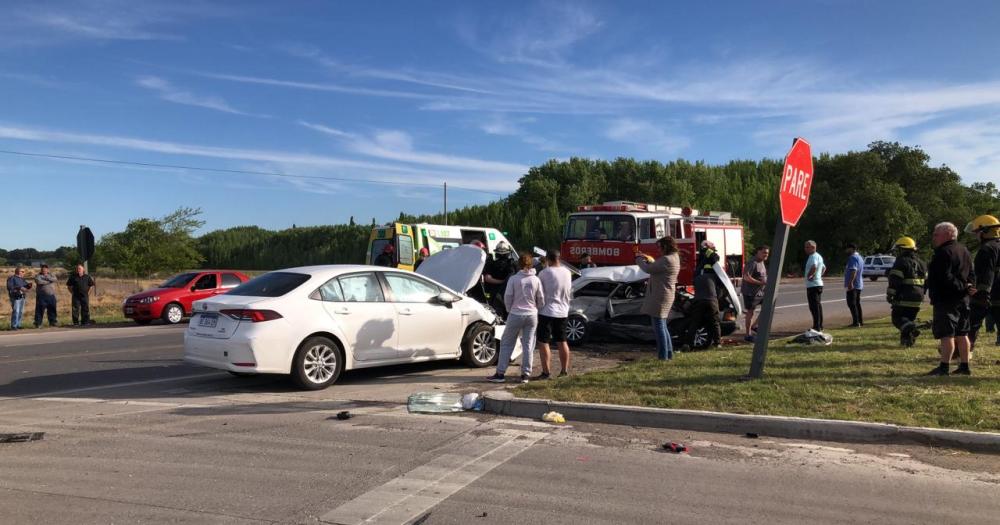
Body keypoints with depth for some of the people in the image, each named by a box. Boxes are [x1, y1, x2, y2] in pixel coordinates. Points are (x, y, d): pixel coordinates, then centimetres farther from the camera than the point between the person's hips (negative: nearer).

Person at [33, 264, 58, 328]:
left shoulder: (50, 275, 15)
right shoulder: (38, 276, 3)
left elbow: (54, 279, -5)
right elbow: (39, 282, -17)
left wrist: (46, 277, -13)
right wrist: (49, 281, -8)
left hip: (51, 296, 4)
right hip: (42, 296, -4)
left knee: (52, 309, 8)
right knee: (40, 310, -5)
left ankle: (52, 322, 17)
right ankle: (38, 323, -1)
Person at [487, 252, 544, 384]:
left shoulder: (513, 279, -9)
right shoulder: (536, 280, -1)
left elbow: (507, 297, -6)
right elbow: (541, 300, 3)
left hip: (516, 315, -2)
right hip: (532, 315, 3)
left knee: (506, 343, 6)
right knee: (528, 345, 9)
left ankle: (500, 374, 5)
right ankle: (525, 374, 10)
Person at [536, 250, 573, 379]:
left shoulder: (544, 273, -15)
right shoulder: (567, 273, 4)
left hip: (546, 311, -6)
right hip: (562, 312, 6)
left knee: (543, 343, 0)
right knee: (562, 341, 16)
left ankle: (546, 372, -2)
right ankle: (564, 370, 21)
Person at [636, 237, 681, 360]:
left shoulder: (667, 260, -19)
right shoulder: (674, 258, 14)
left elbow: (649, 269, -19)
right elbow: (657, 267, 23)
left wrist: (639, 259, -1)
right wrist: (647, 258, 12)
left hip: (660, 297, -11)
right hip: (665, 297, 11)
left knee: (659, 326, -5)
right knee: (662, 326, 19)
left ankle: (663, 355, -3)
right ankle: (669, 353, 24)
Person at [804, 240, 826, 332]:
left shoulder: (813, 256, -17)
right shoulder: (818, 256, 17)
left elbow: (814, 267, -36)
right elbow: (824, 267, 32)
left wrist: (809, 275, -22)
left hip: (813, 285, -11)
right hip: (818, 284, 11)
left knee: (814, 307, -9)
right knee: (818, 305, 15)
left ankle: (816, 327, -9)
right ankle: (820, 326, 21)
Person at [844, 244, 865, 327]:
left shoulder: (853, 257, -14)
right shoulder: (860, 257, 19)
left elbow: (853, 270, -26)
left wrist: (850, 282, -31)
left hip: (852, 285, -10)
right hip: (859, 284, 10)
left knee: (851, 303, -10)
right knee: (857, 303, 15)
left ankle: (856, 322, -13)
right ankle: (860, 321, 19)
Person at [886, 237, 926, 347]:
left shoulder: (901, 262, -10)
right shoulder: (921, 263, 17)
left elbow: (894, 281, -16)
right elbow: (926, 281, 22)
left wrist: (889, 294, -11)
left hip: (904, 298, -8)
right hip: (917, 298, 8)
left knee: (897, 318, -4)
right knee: (910, 318, 17)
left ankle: (911, 329, -27)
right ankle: (908, 339, 13)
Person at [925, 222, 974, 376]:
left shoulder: (943, 253, -16)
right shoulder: (965, 251, 16)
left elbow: (944, 278, -23)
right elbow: (971, 275, 19)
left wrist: (962, 287, -14)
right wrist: (965, 287, 4)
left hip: (945, 300, -10)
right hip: (963, 300, 10)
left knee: (946, 334, -8)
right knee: (962, 334, 13)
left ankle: (944, 367, -8)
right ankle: (964, 366, 17)